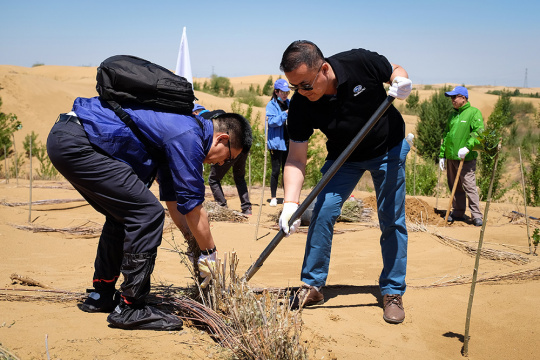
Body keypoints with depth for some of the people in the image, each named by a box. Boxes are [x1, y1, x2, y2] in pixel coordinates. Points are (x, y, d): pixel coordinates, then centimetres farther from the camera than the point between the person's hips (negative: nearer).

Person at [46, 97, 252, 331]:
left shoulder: (175, 128, 19)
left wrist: (198, 249, 27)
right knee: (147, 213, -10)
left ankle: (101, 296, 29)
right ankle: (129, 309, -3)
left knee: (123, 215, 20)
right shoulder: (187, 137, -12)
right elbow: (192, 208, -6)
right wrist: (210, 253, 8)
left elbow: (175, 202, 26)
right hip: (75, 143, -11)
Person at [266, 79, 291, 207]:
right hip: (276, 142, -5)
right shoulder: (271, 105, -4)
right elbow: (272, 121, -16)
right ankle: (273, 197, 8)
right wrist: (285, 114, -23)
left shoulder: (290, 103, 12)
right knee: (276, 171, -1)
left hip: (289, 142, 5)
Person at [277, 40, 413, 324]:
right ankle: (312, 285, 8)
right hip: (344, 156, 2)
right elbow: (296, 157, -21)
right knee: (322, 213, -9)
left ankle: (393, 292, 13)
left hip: (388, 149, -1)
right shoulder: (300, 106, -24)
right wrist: (290, 203, -32)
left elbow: (394, 71, -7)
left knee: (392, 220, -1)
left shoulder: (361, 63, -28)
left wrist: (401, 81, -31)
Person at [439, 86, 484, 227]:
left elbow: (479, 133, -15)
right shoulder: (452, 115, 16)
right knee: (454, 187, 11)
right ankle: (458, 212, 21)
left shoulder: (474, 113, -4)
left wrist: (467, 147, -26)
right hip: (451, 157, 7)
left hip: (466, 158, -7)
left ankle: (476, 215, -3)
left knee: (469, 186, -8)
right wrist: (442, 155, 14)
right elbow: (445, 136, 20)